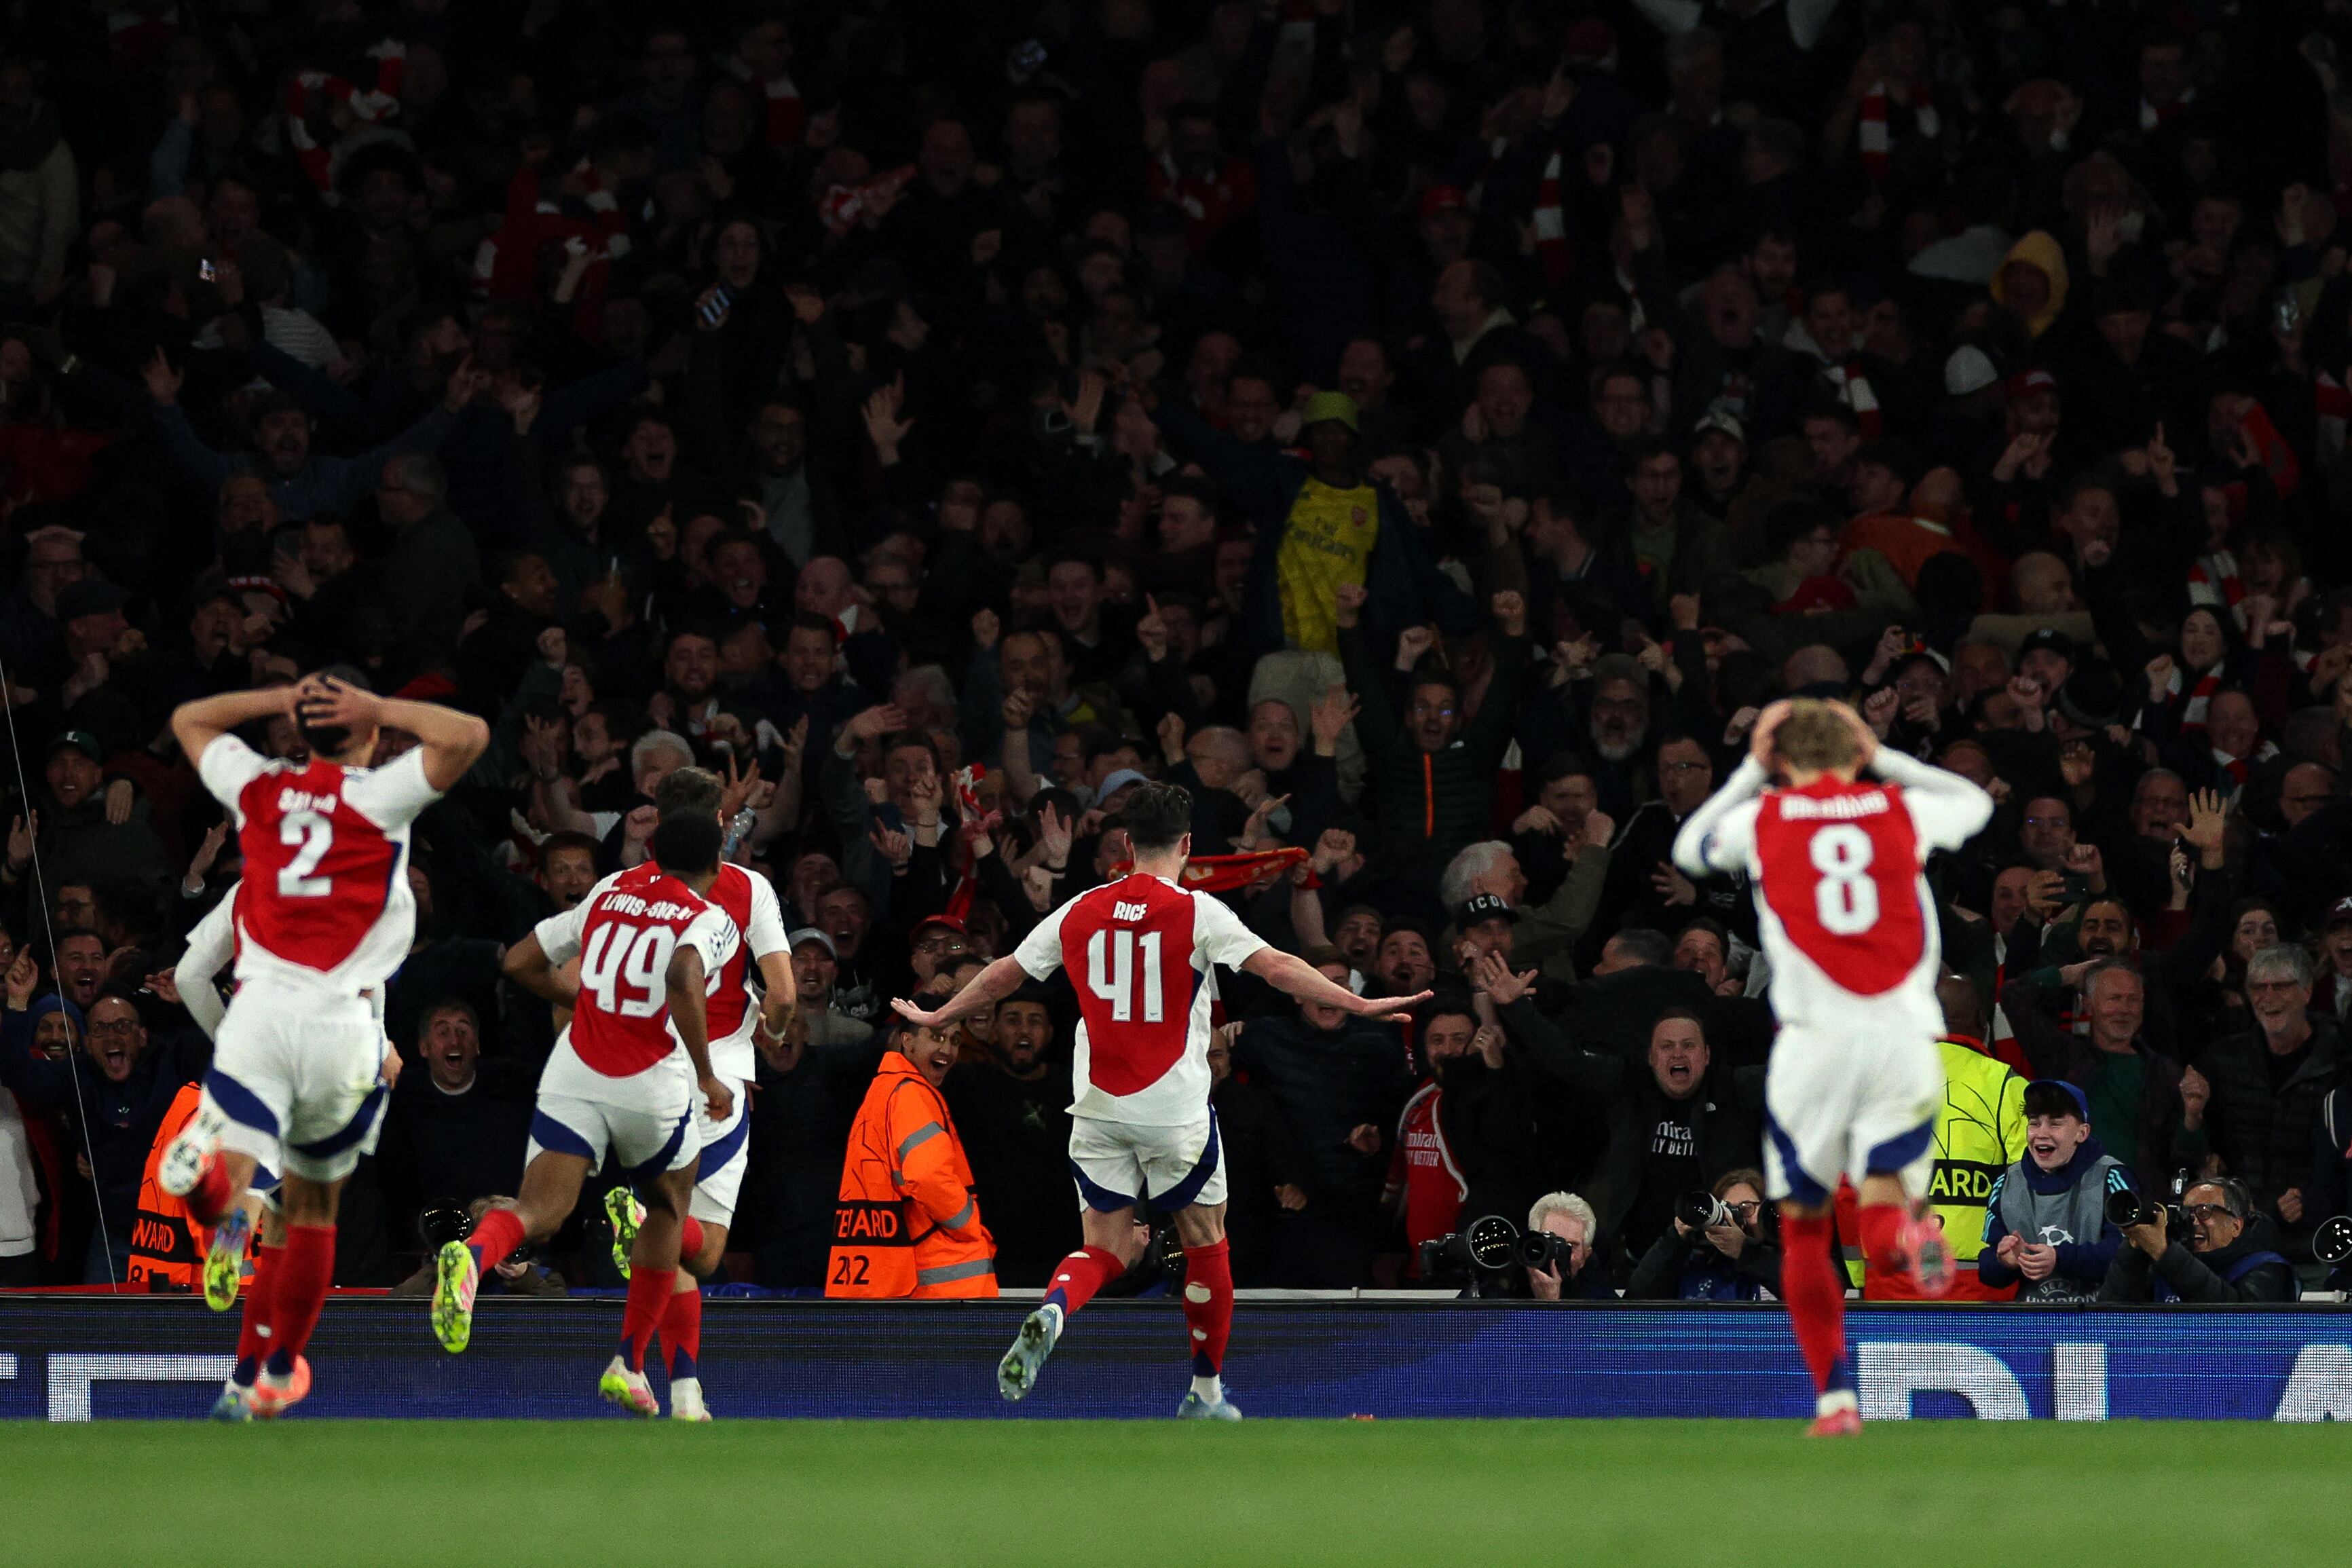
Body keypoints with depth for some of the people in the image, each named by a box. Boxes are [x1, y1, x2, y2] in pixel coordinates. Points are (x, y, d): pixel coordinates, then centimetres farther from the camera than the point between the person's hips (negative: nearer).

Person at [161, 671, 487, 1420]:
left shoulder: (258, 788, 11)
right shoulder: (378, 795, 0)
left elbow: (188, 720, 29)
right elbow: (468, 735, -9)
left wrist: (287, 698, 25)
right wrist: (380, 709, 3)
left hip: (259, 1011, 1)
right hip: (342, 1021, -1)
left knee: (228, 1165, -14)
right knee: (313, 1206, 17)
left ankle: (223, 1194, -52)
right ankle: (276, 1374, 28)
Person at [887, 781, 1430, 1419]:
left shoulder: (1081, 911, 5)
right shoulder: (1197, 912, -7)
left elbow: (1004, 974, 16)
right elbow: (1275, 967, -17)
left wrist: (937, 1017, 31)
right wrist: (1359, 1005, -18)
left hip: (1098, 1105, 3)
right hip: (1176, 1110, -3)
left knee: (1108, 1248, 9)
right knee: (1204, 1244, 13)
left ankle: (1050, 1315, -22)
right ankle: (1206, 1393, 19)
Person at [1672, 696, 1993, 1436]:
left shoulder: (1761, 818, 7)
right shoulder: (1903, 811, 10)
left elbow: (1688, 848, 29)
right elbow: (1977, 803, 33)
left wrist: (1750, 771, 34)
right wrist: (1883, 758, 36)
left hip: (1816, 1037, -1)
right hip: (1905, 1037, 1)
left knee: (1804, 1226, 13)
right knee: (1882, 1204, 3)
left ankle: (1834, 1396, 7)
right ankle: (1910, 1232, -35)